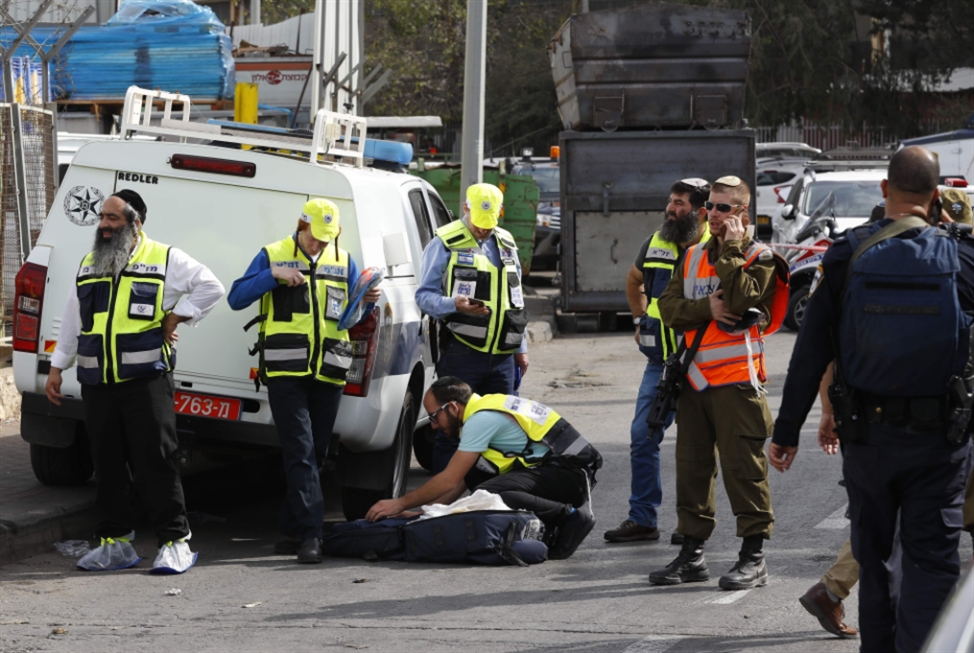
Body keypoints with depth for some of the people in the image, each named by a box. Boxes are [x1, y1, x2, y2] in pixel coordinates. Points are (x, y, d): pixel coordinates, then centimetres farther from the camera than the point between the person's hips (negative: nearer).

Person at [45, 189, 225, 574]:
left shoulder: (164, 260, 1)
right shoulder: (88, 265, 17)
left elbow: (210, 288, 2)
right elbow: (72, 321, 22)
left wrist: (175, 318, -5)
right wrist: (57, 367, 18)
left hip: (146, 380, -5)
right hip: (97, 383, 5)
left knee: (155, 461, -7)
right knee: (108, 463, 7)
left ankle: (174, 542, -3)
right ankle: (115, 540, 15)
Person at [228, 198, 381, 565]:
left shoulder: (343, 262, 15)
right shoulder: (272, 256, 5)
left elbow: (355, 316, 16)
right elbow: (236, 298, 0)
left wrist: (369, 302, -6)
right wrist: (272, 276, -13)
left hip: (328, 372, 4)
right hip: (286, 371, -4)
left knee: (315, 453, 7)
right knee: (300, 452, -12)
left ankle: (293, 529, 16)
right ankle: (310, 533, -18)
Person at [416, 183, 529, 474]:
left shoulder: (506, 245, 17)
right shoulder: (446, 243, -3)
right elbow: (424, 295, -6)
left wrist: (521, 348, 21)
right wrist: (454, 305, -25)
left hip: (502, 354, 6)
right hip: (461, 350, -6)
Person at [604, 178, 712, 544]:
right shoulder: (655, 245, 8)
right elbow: (634, 281, 28)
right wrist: (641, 321, 20)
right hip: (659, 362, 5)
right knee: (643, 436, 2)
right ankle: (641, 519, 9)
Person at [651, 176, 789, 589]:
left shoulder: (760, 258, -2)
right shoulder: (693, 257, 16)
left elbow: (742, 299, -20)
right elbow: (668, 307, 6)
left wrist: (732, 250, -12)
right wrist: (707, 308, -11)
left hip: (737, 380, -6)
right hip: (694, 379, 6)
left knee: (743, 468, -6)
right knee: (691, 466, 9)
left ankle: (753, 556, -1)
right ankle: (692, 553, 17)